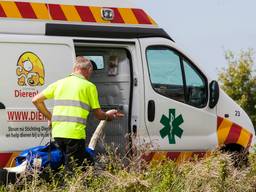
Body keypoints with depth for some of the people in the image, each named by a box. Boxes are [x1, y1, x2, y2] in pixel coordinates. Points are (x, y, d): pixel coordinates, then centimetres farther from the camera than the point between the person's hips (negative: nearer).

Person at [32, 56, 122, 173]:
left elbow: (36, 100, 14)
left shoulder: (59, 83, 16)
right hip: (75, 133, -5)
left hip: (57, 133, 5)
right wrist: (108, 116, 29)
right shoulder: (89, 86, 3)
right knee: (73, 171, -4)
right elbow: (98, 114, 7)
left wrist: (49, 117, 23)